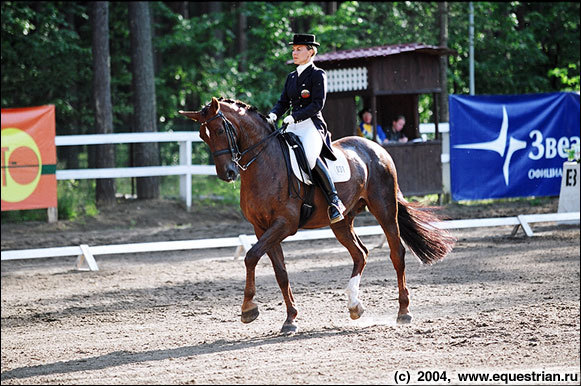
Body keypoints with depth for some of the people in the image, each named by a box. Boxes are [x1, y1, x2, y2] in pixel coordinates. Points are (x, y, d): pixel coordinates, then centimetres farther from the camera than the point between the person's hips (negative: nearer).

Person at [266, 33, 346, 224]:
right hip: (293, 127, 7)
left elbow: (318, 104, -12)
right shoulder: (291, 77, 19)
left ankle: (334, 201, -27)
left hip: (312, 125, -7)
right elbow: (283, 101, 16)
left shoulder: (318, 74, -2)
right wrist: (273, 115, -6)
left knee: (309, 155, -35)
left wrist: (294, 116, -21)